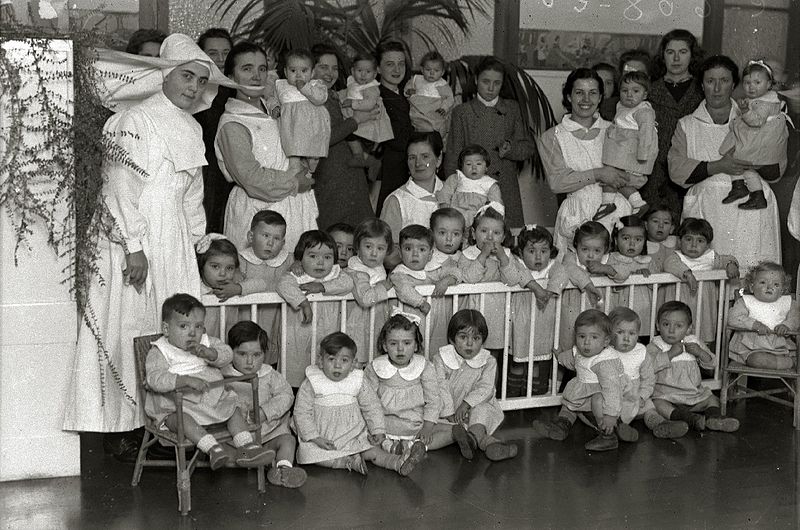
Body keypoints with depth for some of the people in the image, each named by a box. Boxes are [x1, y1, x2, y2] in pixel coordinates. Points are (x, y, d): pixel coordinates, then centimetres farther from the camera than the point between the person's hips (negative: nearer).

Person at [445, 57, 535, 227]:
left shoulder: (512, 109, 13)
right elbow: (452, 158, 5)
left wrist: (510, 149, -10)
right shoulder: (462, 112, 5)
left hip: (507, 195, 2)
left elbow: (529, 147, 11)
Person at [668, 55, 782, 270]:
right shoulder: (687, 125, 16)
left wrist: (749, 167, -5)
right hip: (705, 210, -1)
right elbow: (676, 170, 0)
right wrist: (716, 167, -11)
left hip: (749, 208, 1)